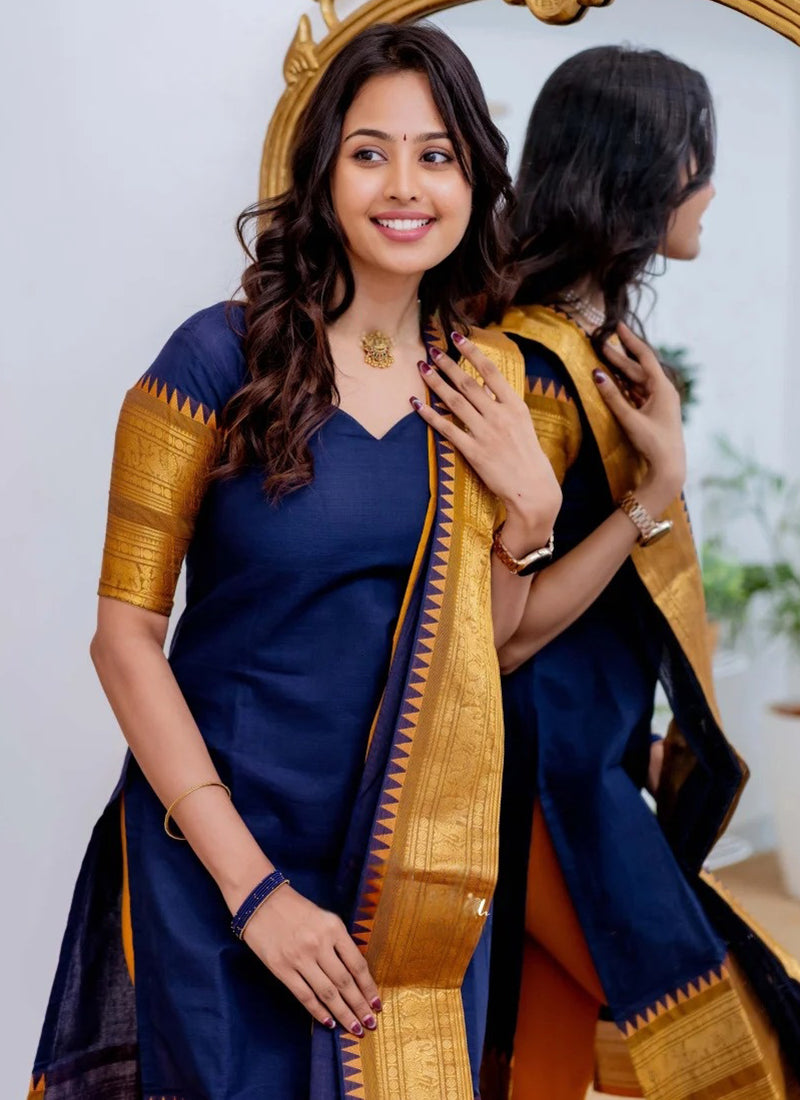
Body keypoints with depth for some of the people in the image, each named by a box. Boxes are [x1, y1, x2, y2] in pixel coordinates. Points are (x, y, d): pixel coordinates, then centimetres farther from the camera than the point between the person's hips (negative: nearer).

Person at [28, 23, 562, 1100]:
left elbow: (482, 643, 9)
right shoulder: (222, 355, -13)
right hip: (220, 847, -4)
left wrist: (529, 506, -9)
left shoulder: (487, 378, 2)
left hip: (413, 857, 4)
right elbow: (125, 635, -13)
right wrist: (254, 884, -16)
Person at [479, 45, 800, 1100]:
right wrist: (659, 491, -24)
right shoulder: (538, 365, -21)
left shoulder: (606, 335, 8)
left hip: (596, 758, 9)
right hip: (552, 774, -9)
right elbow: (501, 633, -21)